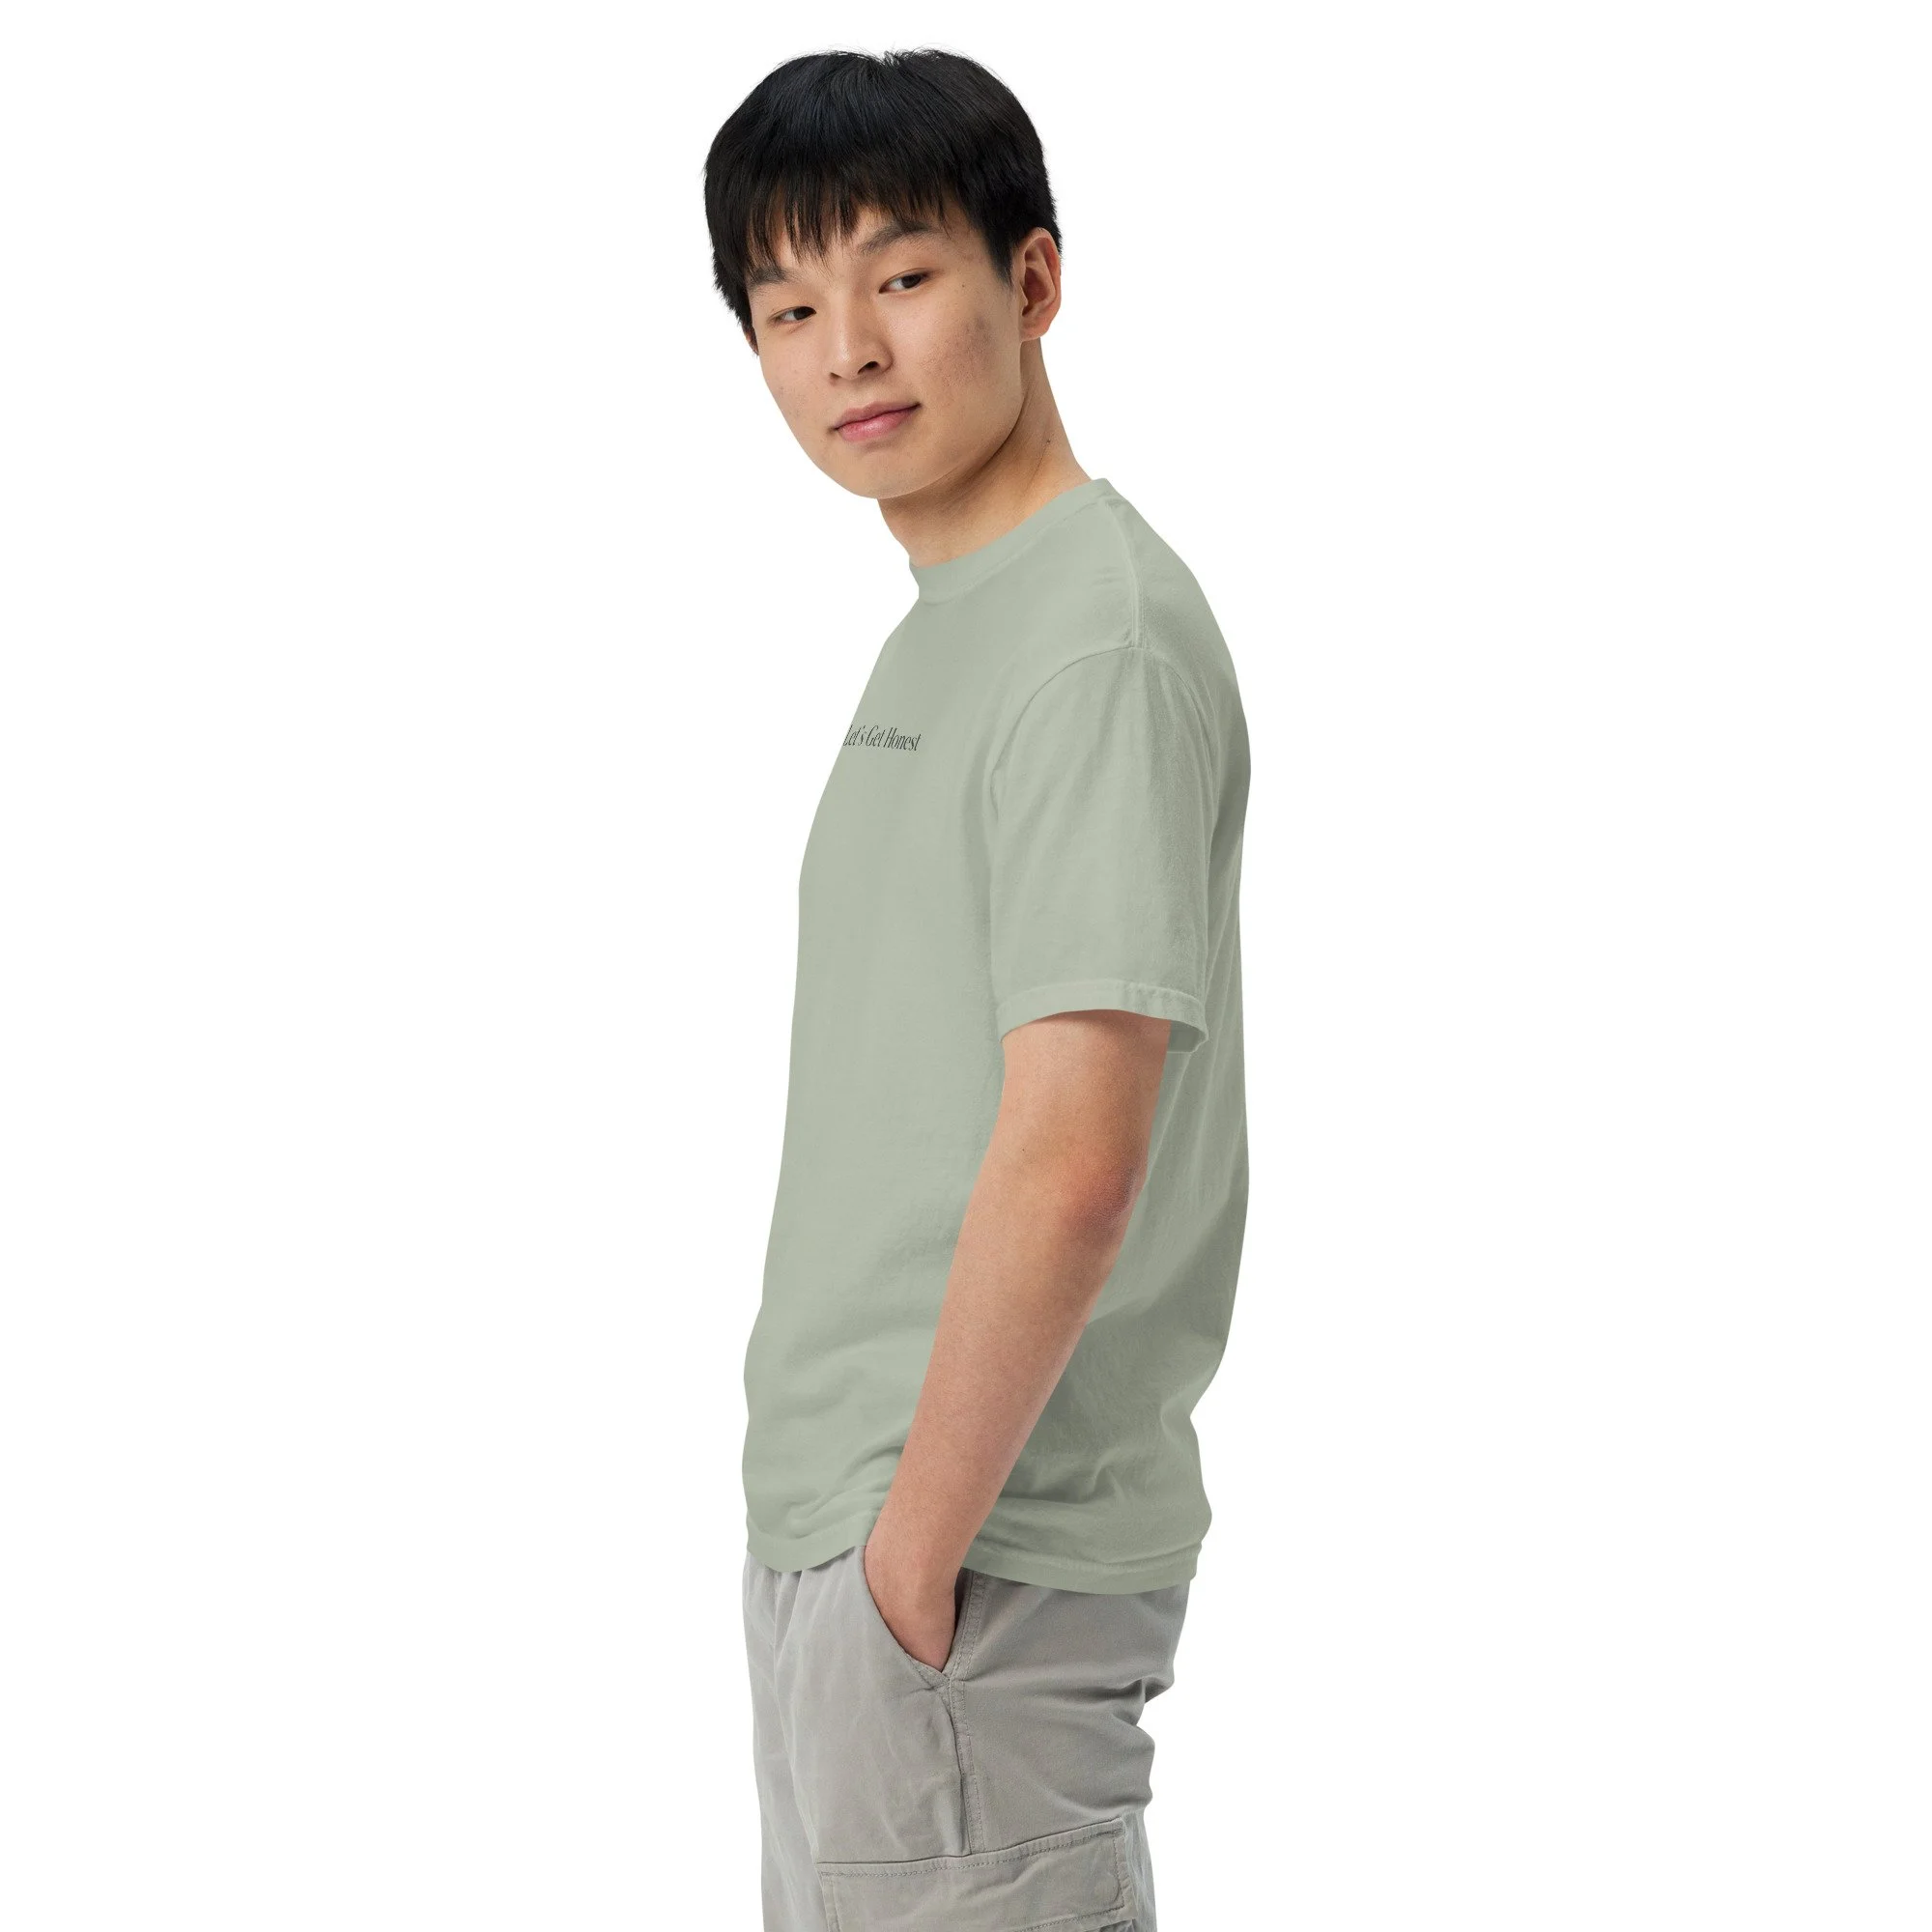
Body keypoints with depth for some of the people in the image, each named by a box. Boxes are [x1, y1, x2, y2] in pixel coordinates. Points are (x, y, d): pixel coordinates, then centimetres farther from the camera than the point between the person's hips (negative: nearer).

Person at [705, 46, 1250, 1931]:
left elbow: (1070, 1162, -24)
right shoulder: (946, 627, 13)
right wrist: (836, 1528, 15)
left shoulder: (1098, 638, -18)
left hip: (971, 1562, -10)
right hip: (843, 1516, 10)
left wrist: (916, 1547, -18)